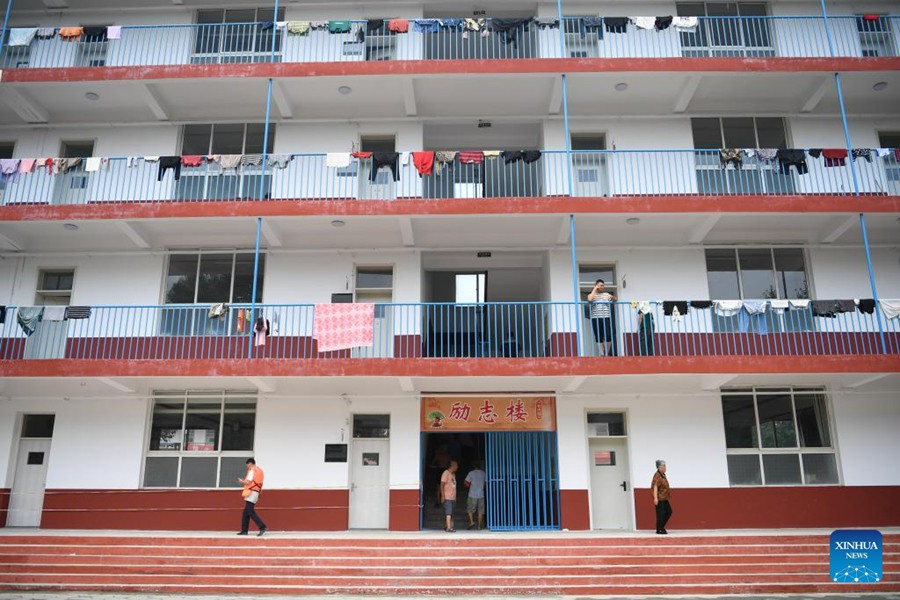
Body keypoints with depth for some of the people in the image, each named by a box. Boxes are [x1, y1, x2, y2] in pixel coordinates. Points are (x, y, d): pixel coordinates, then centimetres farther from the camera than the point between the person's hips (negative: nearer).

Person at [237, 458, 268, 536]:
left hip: (251, 492, -10)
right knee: (246, 512, 12)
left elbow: (248, 482, -15)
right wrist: (244, 482, 18)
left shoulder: (252, 470, -7)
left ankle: (263, 527, -22)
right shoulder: (260, 471, 21)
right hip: (256, 492, 10)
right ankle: (244, 530, 12)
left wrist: (241, 481, 4)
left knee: (250, 512, -13)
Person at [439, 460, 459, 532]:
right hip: (447, 497, -8)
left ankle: (446, 527, 17)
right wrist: (442, 496, -18)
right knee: (448, 513, -13)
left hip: (453, 498, 8)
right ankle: (448, 528, -16)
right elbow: (442, 484, -13)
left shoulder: (453, 474, 18)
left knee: (450, 513, 10)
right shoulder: (446, 473, -9)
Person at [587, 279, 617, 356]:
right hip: (596, 319, -2)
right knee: (598, 337, -1)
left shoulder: (607, 294, 17)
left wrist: (613, 298, -15)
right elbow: (589, 299, -14)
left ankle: (607, 353, 7)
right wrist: (594, 289, -5)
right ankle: (601, 354, 3)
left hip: (606, 318, 2)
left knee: (609, 336, -8)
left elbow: (614, 299, 9)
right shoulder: (592, 295, 8)